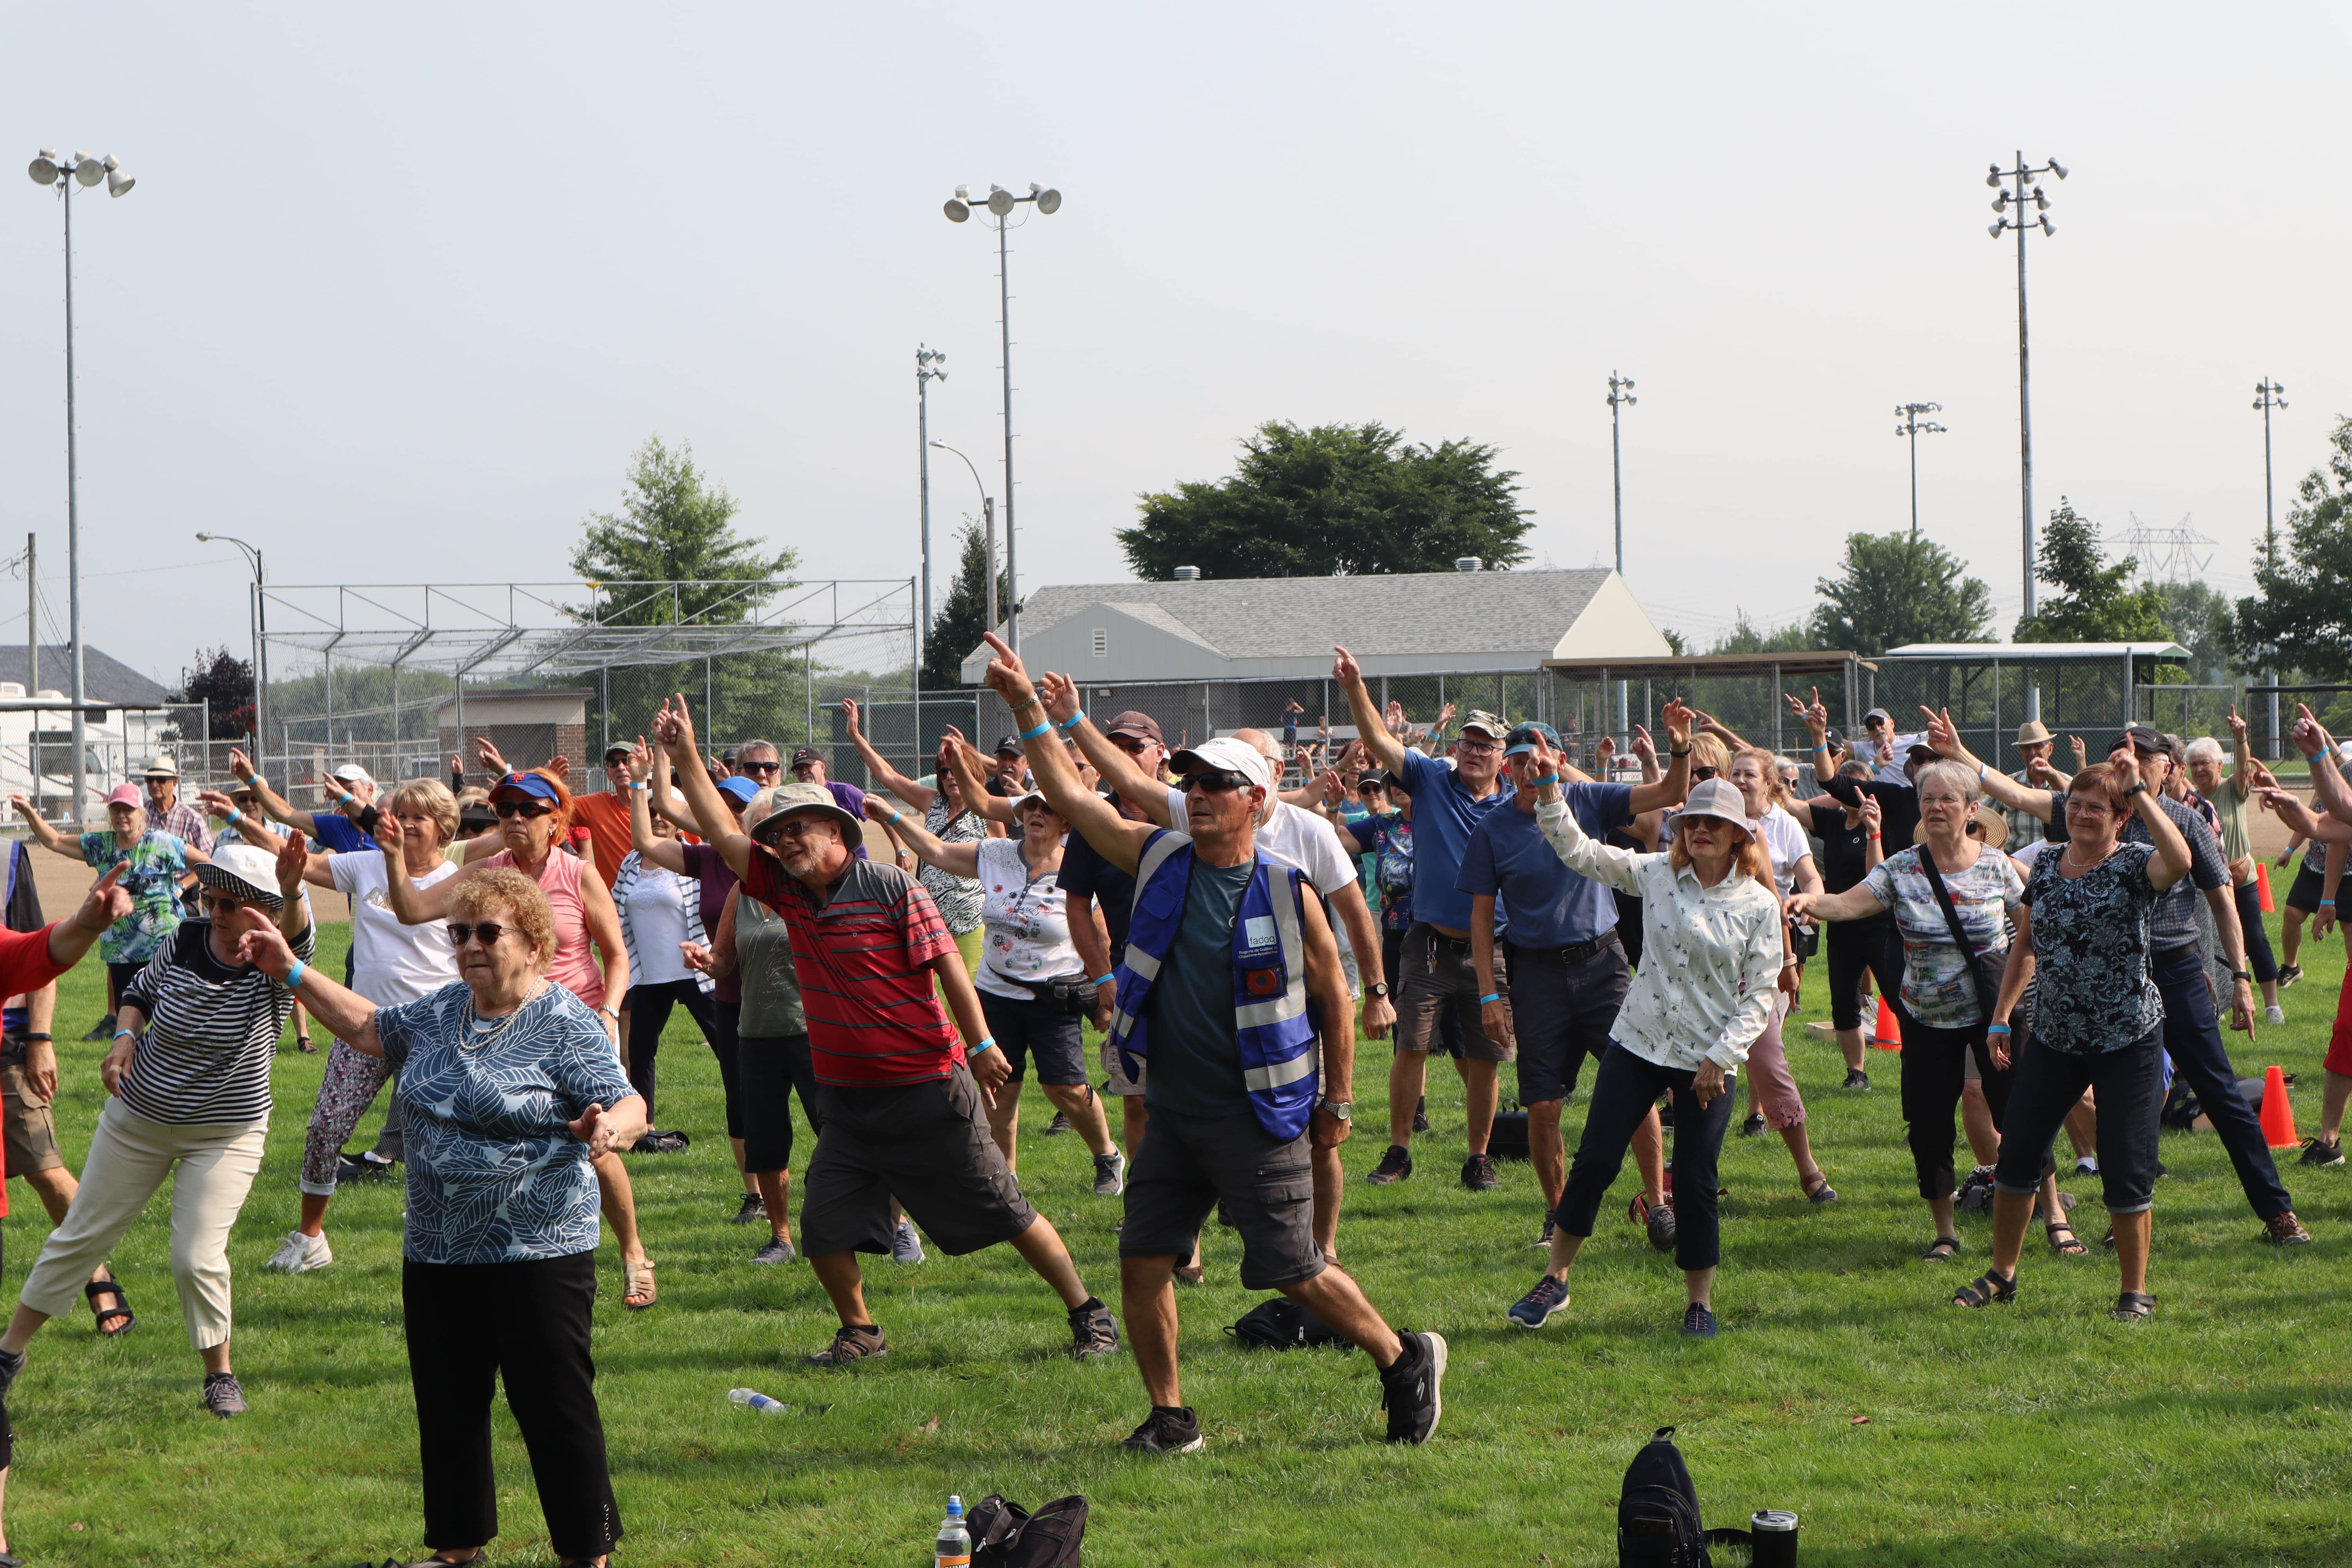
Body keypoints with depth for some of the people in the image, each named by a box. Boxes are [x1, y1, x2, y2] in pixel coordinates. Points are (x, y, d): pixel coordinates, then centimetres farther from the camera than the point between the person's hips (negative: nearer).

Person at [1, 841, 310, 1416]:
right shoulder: (185, 942, -10)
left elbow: (295, 936, -44)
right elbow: (140, 991, 9)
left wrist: (291, 894, -66)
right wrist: (126, 1036, -12)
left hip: (227, 1134, -3)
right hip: (138, 1119, 3)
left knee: (198, 1257, -12)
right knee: (83, 1235, 11)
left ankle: (219, 1373, 9)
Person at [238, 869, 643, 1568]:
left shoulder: (566, 1025, -12)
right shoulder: (441, 1012, 10)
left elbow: (629, 1105, -20)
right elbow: (369, 1027, 26)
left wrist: (611, 1125, -43)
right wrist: (293, 973, 23)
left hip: (537, 1254, -7)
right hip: (437, 1254, 7)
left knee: (554, 1407, -4)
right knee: (447, 1407, 14)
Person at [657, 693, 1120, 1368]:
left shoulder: (890, 888, -11)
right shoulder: (787, 889, 6)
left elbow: (947, 963, -11)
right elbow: (722, 831, 11)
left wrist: (981, 1045, -15)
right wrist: (685, 756, 5)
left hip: (927, 1091, -6)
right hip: (847, 1100, 6)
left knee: (1003, 1211, -1)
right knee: (825, 1224, 0)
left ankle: (1088, 1314, 8)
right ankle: (859, 1331, 20)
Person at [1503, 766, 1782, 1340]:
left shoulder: (1759, 906, -5)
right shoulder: (1657, 876, 0)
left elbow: (1760, 994, -4)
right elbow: (1580, 851, 0)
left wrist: (1721, 1057, -11)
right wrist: (1549, 790, -12)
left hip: (1709, 1061, -2)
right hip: (1638, 1045, 2)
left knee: (1696, 1183, 0)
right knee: (1594, 1162, 1)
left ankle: (1700, 1301, 16)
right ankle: (1555, 1279, 15)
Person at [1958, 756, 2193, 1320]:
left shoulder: (2134, 867, -10)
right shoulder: (2046, 867, 7)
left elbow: (2180, 861, -34)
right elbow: (2025, 946, 17)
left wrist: (2138, 792, -32)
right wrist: (2002, 1016, 14)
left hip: (2128, 1041, -5)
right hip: (2055, 1037, 5)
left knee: (2126, 1169, -3)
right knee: (2016, 1154, 8)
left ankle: (2136, 1291, 11)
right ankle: (2002, 1275, 25)